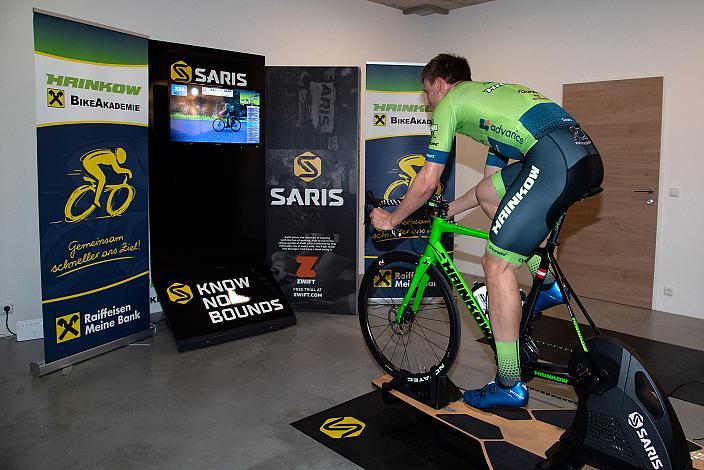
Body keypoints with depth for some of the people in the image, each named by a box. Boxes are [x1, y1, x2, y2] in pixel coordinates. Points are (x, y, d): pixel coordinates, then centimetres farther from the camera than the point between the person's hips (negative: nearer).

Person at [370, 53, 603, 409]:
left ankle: (510, 386, 7)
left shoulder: (450, 103, 12)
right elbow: (492, 178, 39)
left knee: (496, 264, -3)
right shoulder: (490, 94, 36)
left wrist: (391, 219, 25)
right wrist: (448, 210, 46)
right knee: (486, 192, 25)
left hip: (555, 160, -9)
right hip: (588, 156, 9)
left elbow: (427, 183, 9)